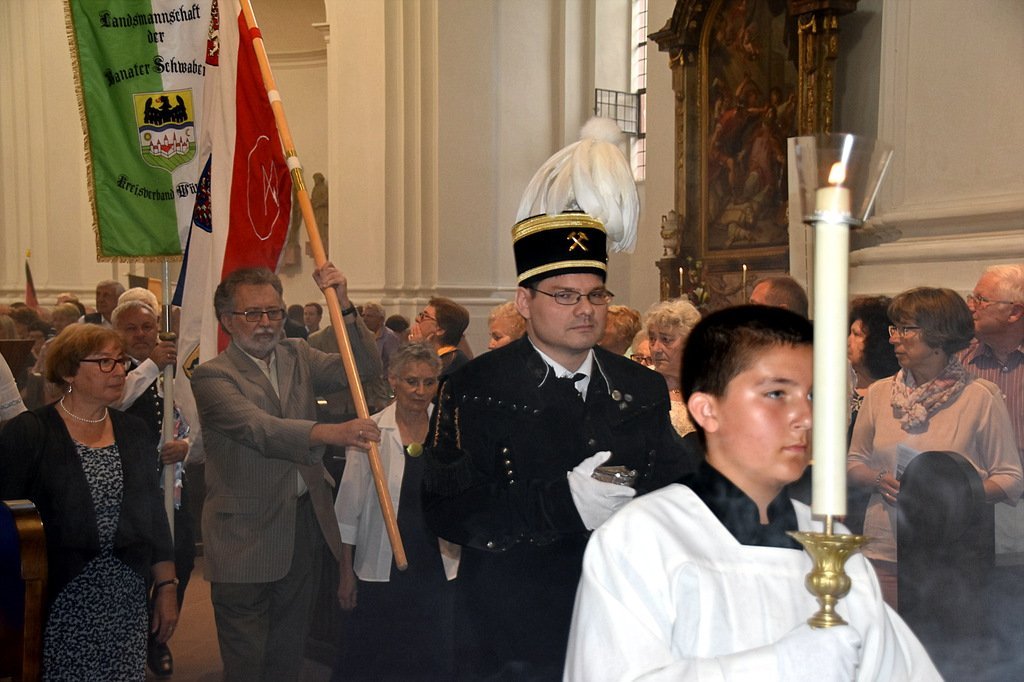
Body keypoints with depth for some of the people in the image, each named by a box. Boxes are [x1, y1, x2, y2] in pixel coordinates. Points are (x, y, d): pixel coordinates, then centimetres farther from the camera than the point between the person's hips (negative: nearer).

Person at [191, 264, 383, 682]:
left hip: (304, 528, 5)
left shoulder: (297, 356, 7)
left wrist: (343, 305, -20)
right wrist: (329, 433, -44)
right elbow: (258, 428, -29)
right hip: (246, 537, -5)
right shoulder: (212, 376, -12)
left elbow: (359, 369, -7)